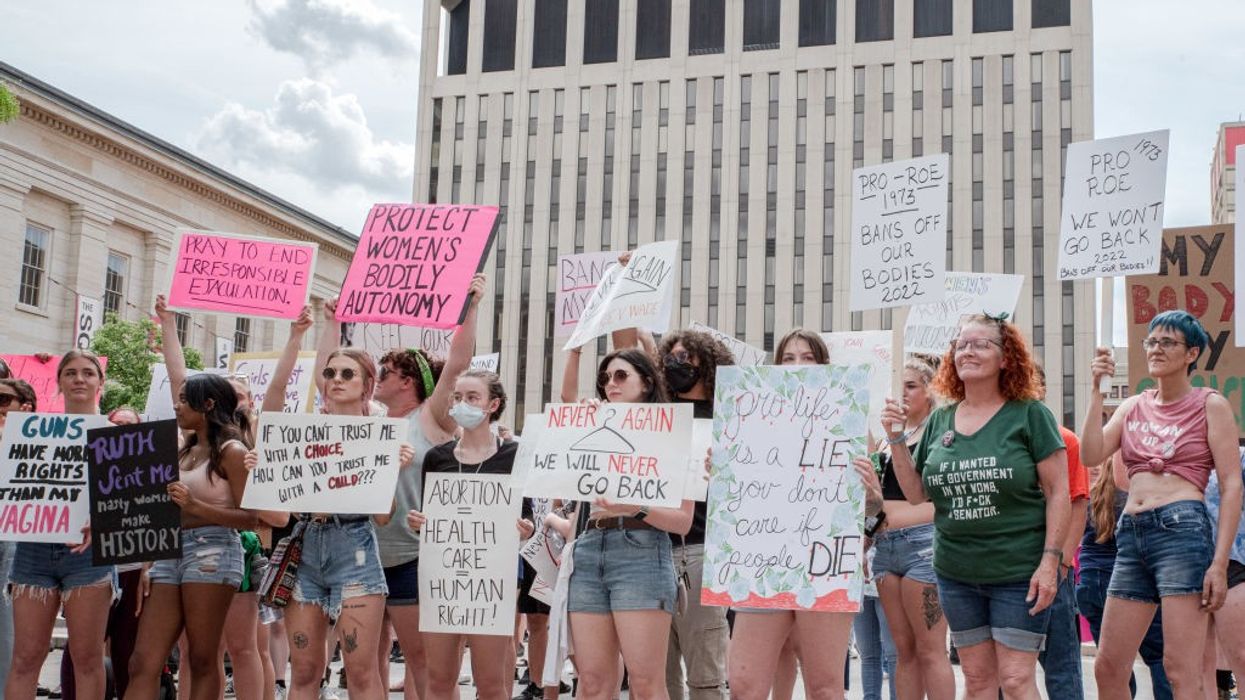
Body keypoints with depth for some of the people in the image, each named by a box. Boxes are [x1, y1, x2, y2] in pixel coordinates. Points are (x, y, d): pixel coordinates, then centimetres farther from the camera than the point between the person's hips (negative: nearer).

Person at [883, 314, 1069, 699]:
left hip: (1019, 572, -4)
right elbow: (916, 493, 11)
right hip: (956, 573, 5)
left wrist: (1050, 560, -14)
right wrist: (896, 438, -1)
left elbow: (1057, 491, -7)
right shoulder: (940, 420, 7)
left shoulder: (1029, 414, -6)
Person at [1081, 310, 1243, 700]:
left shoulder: (1210, 405, 3)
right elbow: (1091, 455, 3)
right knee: (1108, 668, 6)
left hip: (1182, 531, -6)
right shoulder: (1133, 407, 17)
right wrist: (1097, 390, 0)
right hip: (1131, 536, 6)